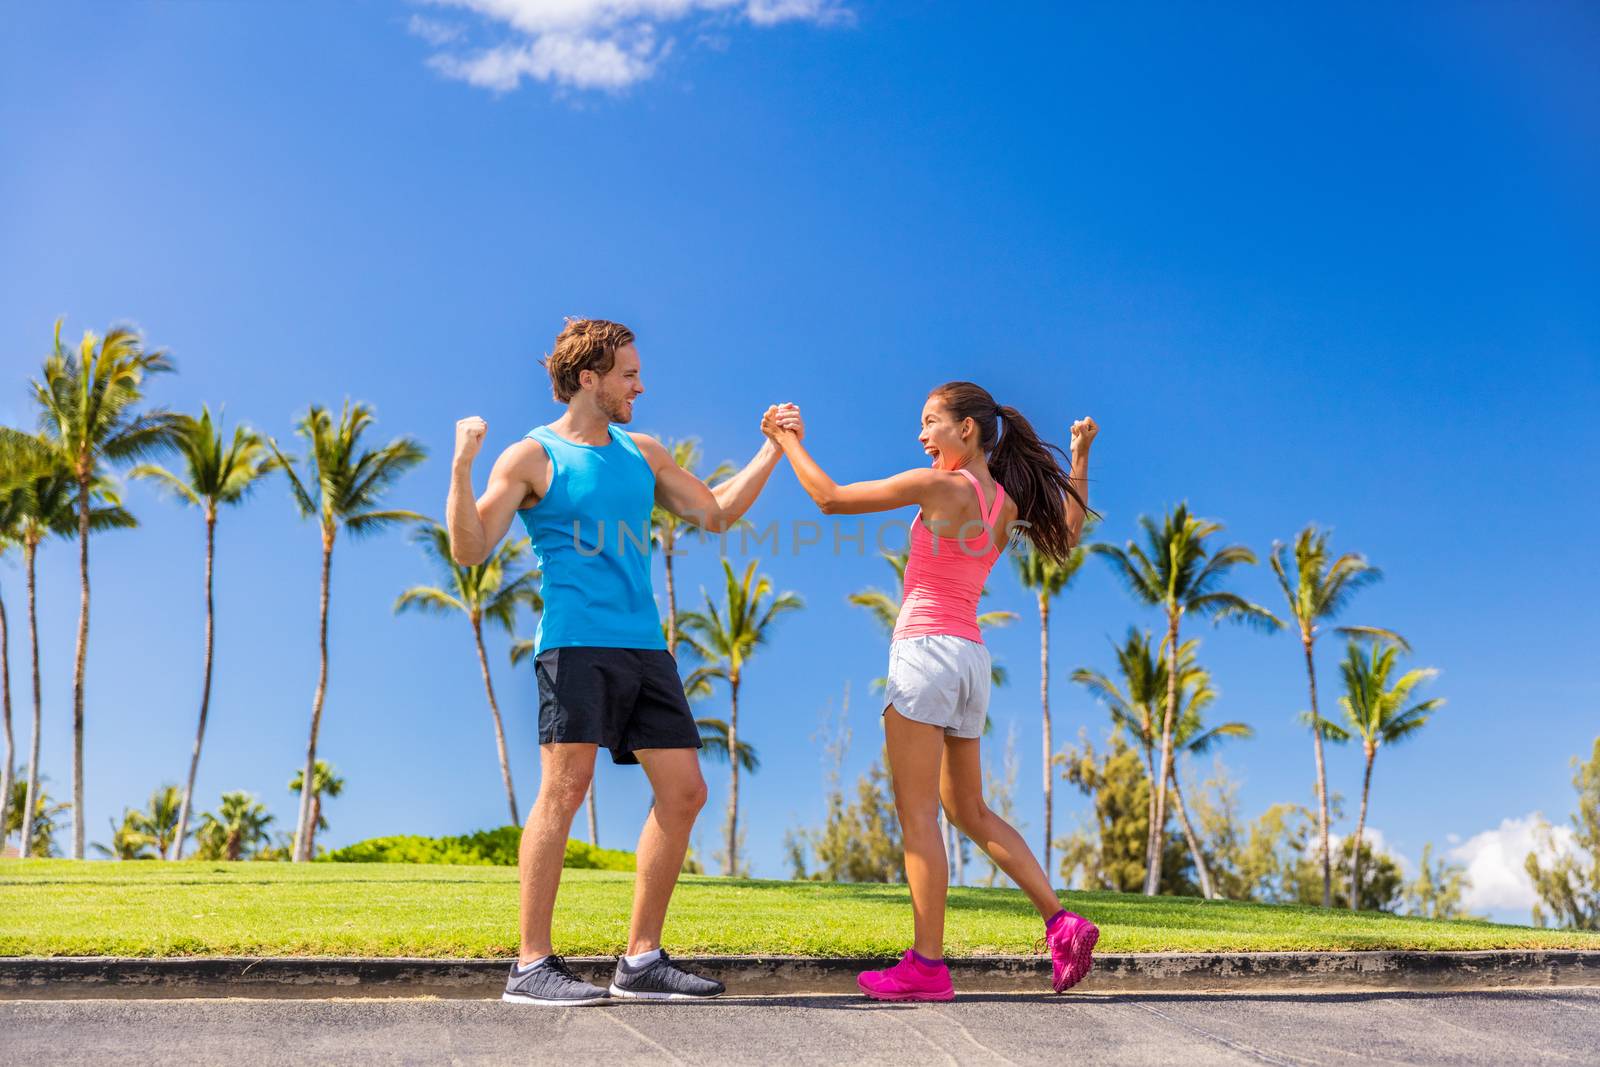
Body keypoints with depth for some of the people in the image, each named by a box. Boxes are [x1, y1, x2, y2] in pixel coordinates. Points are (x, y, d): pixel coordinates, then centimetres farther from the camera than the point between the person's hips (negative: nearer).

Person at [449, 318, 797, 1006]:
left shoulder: (643, 453, 21)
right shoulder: (532, 457, 3)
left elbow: (717, 513, 25)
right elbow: (470, 550, -5)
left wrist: (774, 448, 22)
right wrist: (462, 467, -18)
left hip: (645, 647, 7)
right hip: (576, 643, -7)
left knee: (684, 792, 1)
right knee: (565, 788, -14)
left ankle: (641, 961, 9)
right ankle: (532, 966, -7)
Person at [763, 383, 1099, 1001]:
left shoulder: (939, 485, -8)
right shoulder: (1006, 504, 11)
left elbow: (831, 499, -5)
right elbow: (1069, 532, 31)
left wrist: (790, 442, 8)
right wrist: (1080, 459, 29)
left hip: (927, 649, -8)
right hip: (971, 657, 8)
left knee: (917, 814, -5)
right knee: (969, 811, 16)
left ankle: (927, 966, -4)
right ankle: (1061, 924, 9)